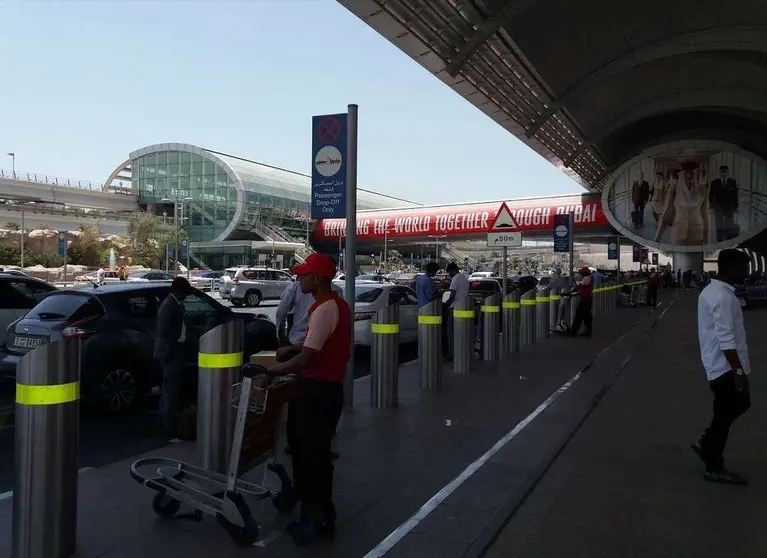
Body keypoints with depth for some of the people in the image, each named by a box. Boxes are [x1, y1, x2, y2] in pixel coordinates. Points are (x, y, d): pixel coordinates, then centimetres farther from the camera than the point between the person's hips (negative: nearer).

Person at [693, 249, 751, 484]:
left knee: (740, 404, 22)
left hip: (718, 364, 10)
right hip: (725, 367, -10)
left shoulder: (711, 291, 12)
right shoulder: (724, 297, -21)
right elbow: (726, 339, -25)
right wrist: (739, 371, -23)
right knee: (724, 414, 1)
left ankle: (706, 443, 28)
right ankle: (714, 468, 14)